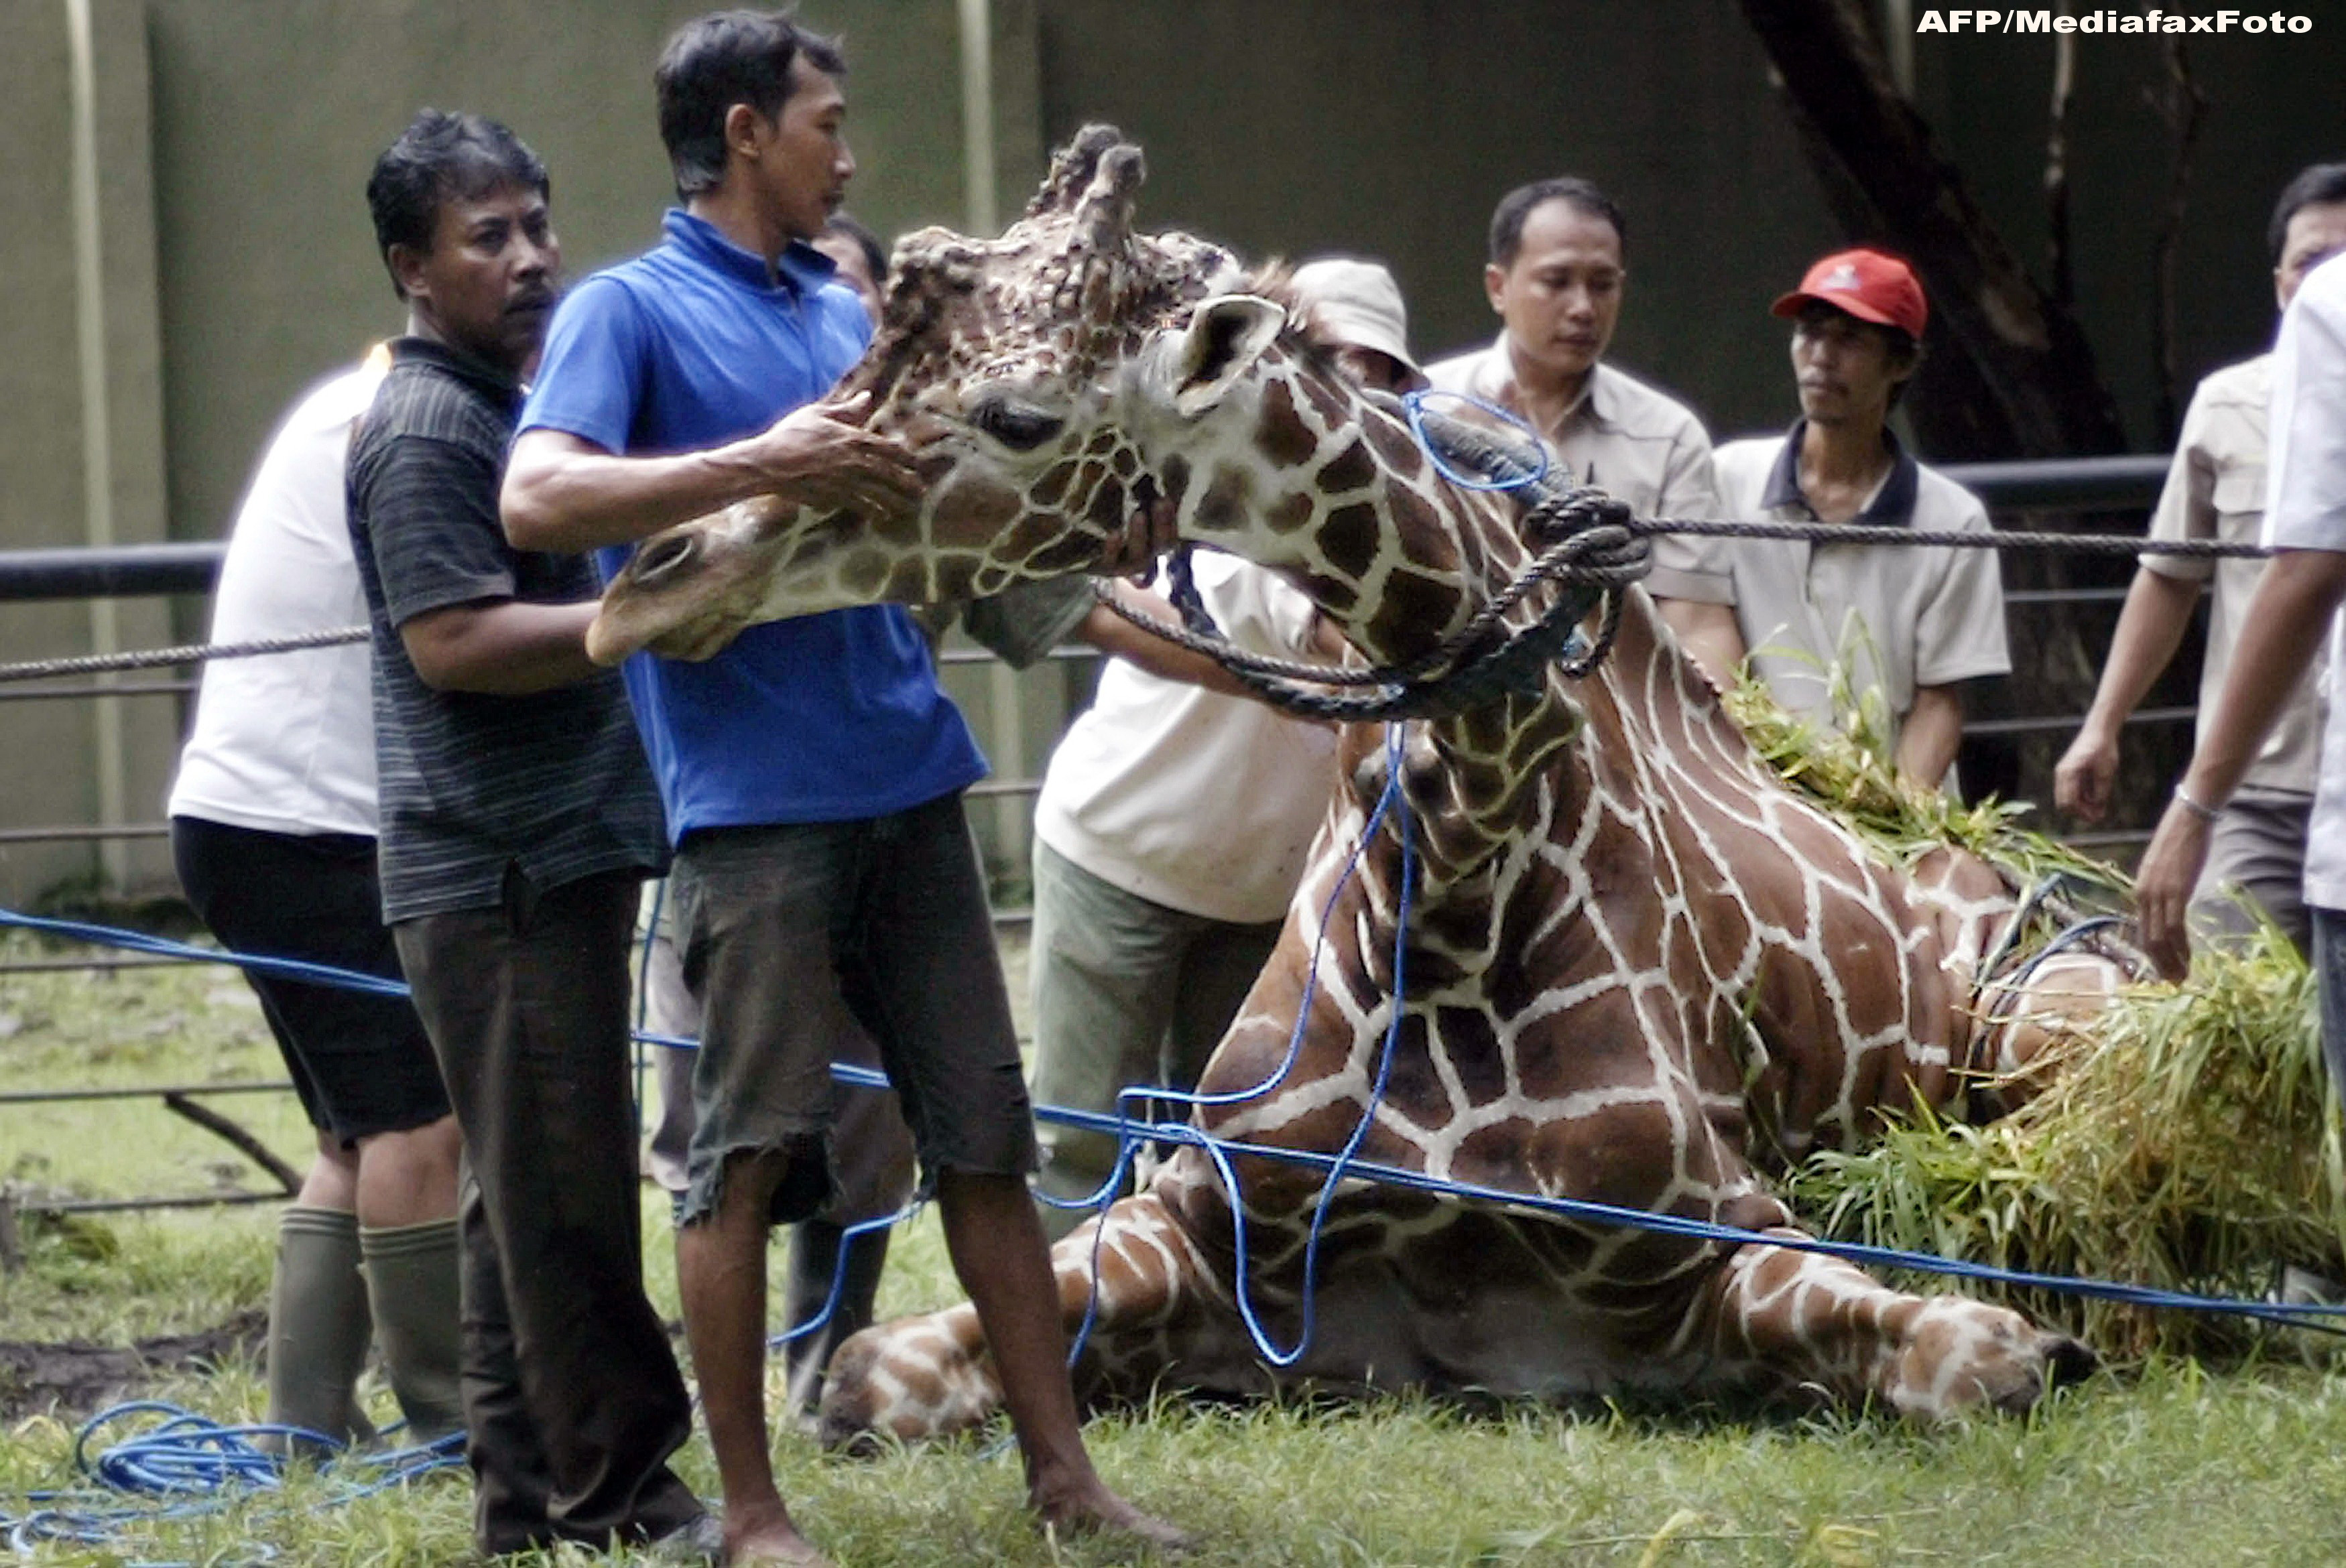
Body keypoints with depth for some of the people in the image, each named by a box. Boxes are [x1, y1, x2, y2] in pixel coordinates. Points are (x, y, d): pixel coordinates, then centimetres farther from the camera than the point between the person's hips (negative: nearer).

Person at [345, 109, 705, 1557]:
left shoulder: (514, 406, 19)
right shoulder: (424, 432, -12)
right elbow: (452, 640, -21)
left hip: (562, 855, 10)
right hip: (500, 871, -10)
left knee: (535, 1202, 13)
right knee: (567, 1194, -8)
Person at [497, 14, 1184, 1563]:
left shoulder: (847, 315, 19)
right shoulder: (631, 310, -2)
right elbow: (539, 496, -18)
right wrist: (756, 466, -25)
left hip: (907, 778, 6)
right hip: (755, 797, -6)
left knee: (983, 1137, 6)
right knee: (749, 1155, -5)